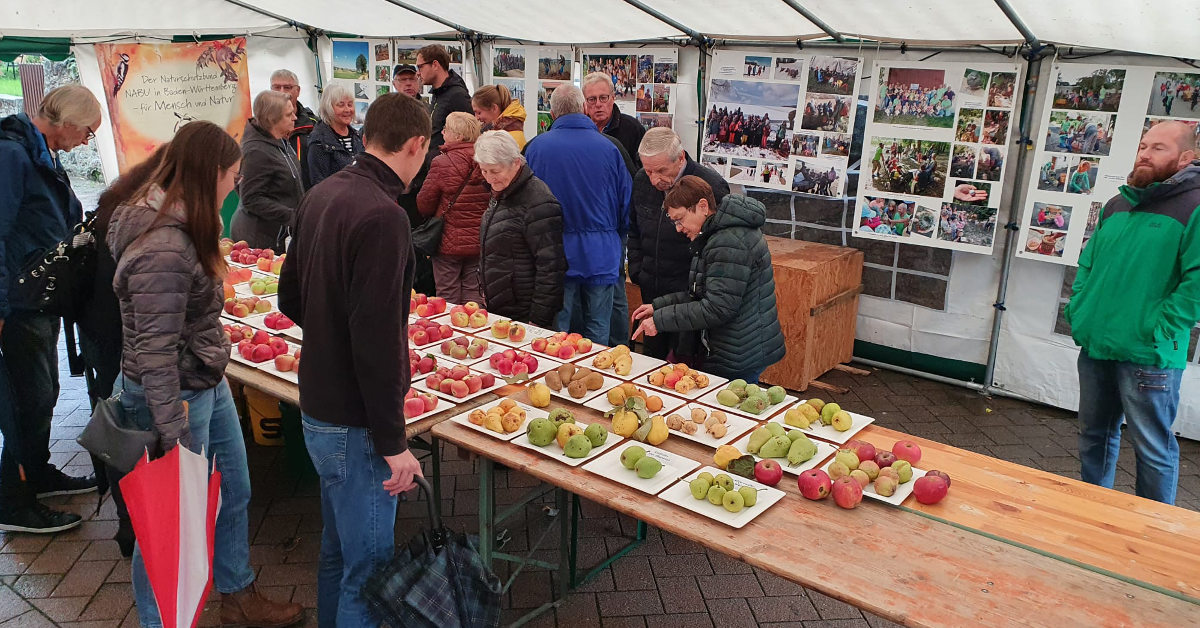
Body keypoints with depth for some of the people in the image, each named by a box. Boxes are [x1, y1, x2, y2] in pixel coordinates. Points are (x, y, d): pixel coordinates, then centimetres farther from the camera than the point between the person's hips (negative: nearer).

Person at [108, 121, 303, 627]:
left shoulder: (180, 227, 3)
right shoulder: (163, 249, -28)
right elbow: (156, 353, -27)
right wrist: (173, 440, -23)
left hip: (208, 384, 10)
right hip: (175, 397, -10)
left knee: (233, 491, 21)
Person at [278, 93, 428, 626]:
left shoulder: (322, 194, 5)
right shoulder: (382, 216, -23)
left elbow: (290, 297, 14)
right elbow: (376, 340, -26)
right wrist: (393, 443, -20)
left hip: (317, 405, 9)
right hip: (355, 422, -9)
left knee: (338, 548, 24)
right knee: (368, 567, 5)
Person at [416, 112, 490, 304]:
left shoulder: (442, 163, -15)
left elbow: (424, 205, -6)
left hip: (448, 244, -4)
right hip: (479, 244, 4)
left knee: (448, 298, 8)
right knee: (474, 297, 13)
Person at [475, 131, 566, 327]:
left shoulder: (538, 203, -19)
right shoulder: (500, 195, 12)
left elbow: (551, 267, -21)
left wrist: (538, 320, -21)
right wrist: (486, 292, 22)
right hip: (498, 309, 9)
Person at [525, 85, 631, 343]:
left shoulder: (536, 147, -5)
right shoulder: (608, 147, -4)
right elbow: (626, 200, 4)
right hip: (601, 254, 1)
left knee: (556, 329, 8)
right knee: (598, 331, 10)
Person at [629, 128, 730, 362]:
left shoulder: (711, 187, -17)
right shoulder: (641, 181, 1)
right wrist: (636, 270, 10)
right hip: (652, 292, 6)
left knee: (685, 362, -1)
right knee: (651, 357, 16)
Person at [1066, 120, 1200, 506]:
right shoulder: (1117, 206, 13)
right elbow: (1087, 264, 20)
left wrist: (1159, 333, -19)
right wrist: (1078, 312, 8)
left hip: (1149, 357, -7)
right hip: (1095, 347, 7)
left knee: (1153, 448, 4)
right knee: (1095, 435, 19)